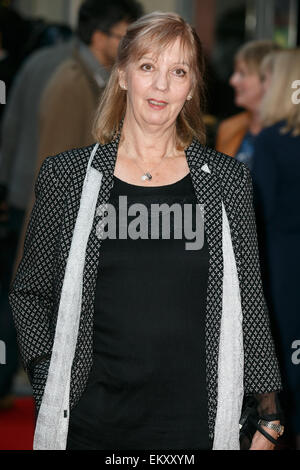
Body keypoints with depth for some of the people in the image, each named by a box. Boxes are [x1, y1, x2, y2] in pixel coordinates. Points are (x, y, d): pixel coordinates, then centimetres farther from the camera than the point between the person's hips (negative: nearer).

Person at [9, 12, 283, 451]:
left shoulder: (226, 178, 3)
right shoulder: (66, 175, 2)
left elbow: (248, 303, 6)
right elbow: (29, 293, 9)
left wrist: (269, 420, 4)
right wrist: (50, 381, -3)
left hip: (196, 421, 0)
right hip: (90, 423, 0)